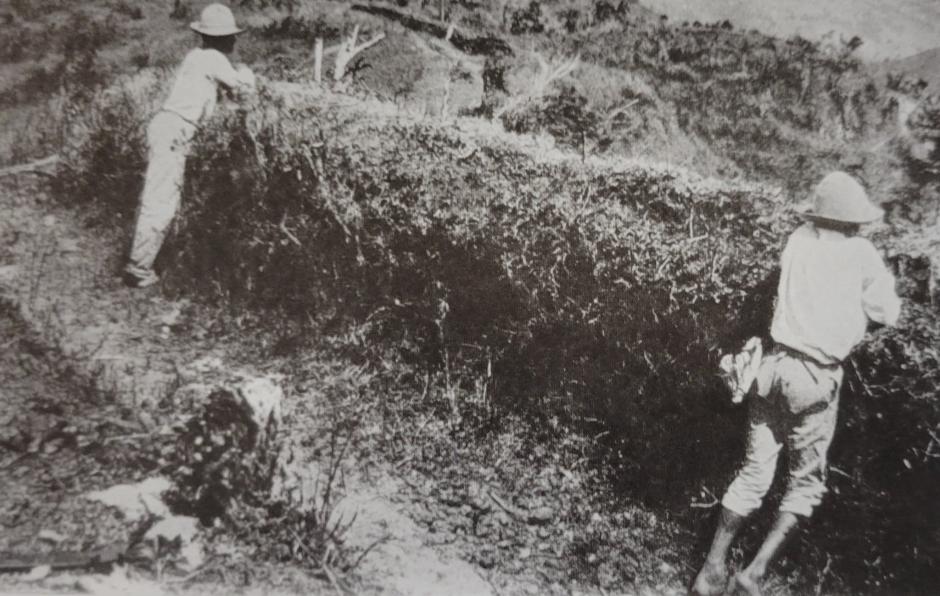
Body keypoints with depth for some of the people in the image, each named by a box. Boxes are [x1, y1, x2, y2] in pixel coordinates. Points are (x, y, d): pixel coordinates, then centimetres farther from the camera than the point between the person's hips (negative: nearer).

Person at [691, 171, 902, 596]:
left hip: (775, 365, 4)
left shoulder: (799, 240, 6)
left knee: (755, 469, 13)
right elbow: (888, 314, 4)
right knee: (806, 482, 12)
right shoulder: (861, 252, -3)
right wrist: (875, 279, 18)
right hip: (816, 378, -3)